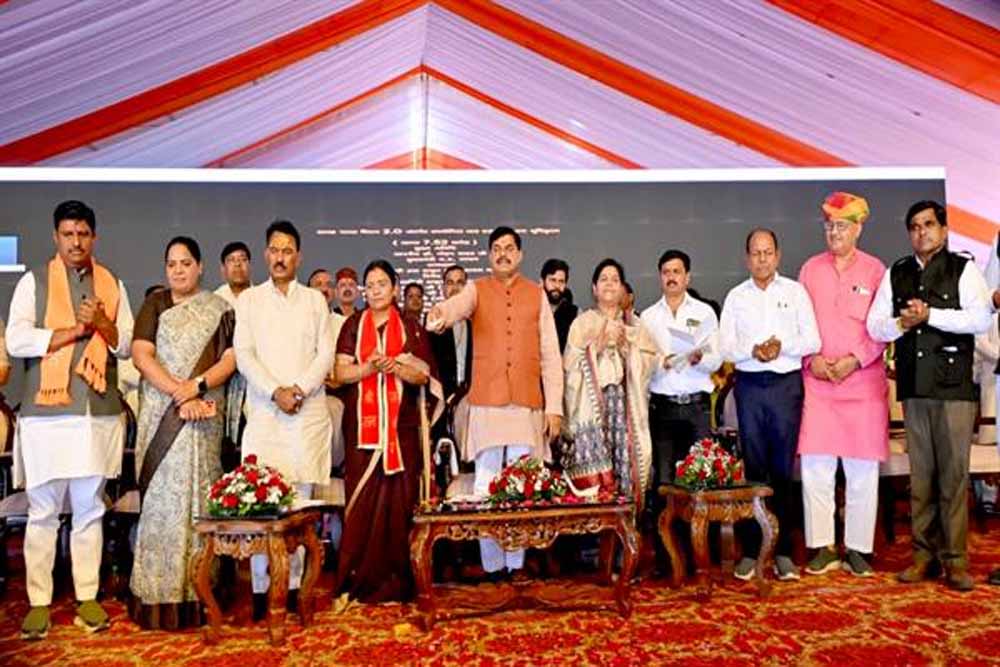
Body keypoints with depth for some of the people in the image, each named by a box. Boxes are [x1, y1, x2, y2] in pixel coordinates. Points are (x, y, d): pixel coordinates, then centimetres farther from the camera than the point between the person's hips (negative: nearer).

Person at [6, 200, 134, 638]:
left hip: (99, 412, 2)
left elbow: (127, 345, 8)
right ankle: (39, 602, 14)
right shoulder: (34, 281, 4)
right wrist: (75, 330, -10)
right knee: (43, 511, 4)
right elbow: (16, 341, -7)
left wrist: (102, 324, -10)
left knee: (90, 509, 9)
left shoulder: (112, 285, 12)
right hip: (46, 413, -2)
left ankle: (87, 597, 17)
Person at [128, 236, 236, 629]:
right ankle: (159, 594, 7)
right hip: (161, 413, 0)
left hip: (204, 414, 0)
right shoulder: (155, 304, 9)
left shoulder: (218, 308, 10)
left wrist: (198, 385, -16)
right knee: (163, 495, 0)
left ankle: (198, 591, 7)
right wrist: (179, 395, -13)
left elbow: (231, 358, 1)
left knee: (199, 494, 0)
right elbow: (141, 355, -3)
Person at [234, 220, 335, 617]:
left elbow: (326, 354, 5)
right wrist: (276, 392, -11)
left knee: (300, 499, 1)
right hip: (264, 410, 0)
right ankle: (261, 587, 3)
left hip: (308, 410, 1)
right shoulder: (249, 299, 11)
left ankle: (293, 584, 9)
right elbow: (243, 354, 1)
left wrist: (300, 389, -10)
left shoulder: (315, 300, 12)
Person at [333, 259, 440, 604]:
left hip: (401, 425, 0)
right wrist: (370, 367, -15)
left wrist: (393, 365, -16)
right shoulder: (353, 325, 9)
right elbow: (342, 373, 2)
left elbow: (423, 374, 1)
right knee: (361, 501, -1)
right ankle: (357, 579, 7)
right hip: (362, 425, 0)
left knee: (398, 499, 0)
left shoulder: (410, 326, 7)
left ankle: (395, 581, 8)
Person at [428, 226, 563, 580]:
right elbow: (456, 304, -17)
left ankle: (517, 564, 14)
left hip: (528, 404, 1)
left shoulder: (536, 294, 11)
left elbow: (551, 354, 7)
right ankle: (492, 565, 11)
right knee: (486, 486, 1)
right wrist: (439, 314, -42)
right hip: (486, 403, -1)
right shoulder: (477, 290, 7)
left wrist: (554, 406, 1)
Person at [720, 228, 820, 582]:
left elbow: (812, 341, 2)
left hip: (786, 383, -1)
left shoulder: (795, 291, 8)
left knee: (783, 469, 2)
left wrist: (783, 346, -14)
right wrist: (753, 350, -14)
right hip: (749, 384, 1)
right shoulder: (736, 296, 10)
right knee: (752, 468, 3)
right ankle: (750, 550, 9)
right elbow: (726, 346, 3)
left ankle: (783, 551, 10)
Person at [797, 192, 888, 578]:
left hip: (863, 381, -1)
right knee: (815, 468, -1)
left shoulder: (875, 270, 4)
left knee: (863, 470, 3)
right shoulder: (811, 268, 10)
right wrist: (812, 359, -4)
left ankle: (857, 549, 14)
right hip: (816, 382, 1)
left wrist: (856, 359, -11)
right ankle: (822, 548, 9)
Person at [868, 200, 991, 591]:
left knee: (954, 473, -1)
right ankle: (924, 554, 16)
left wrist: (930, 315, -14)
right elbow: (875, 325, 9)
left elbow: (981, 319, -11)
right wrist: (901, 323, -9)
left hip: (954, 385, -3)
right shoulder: (895, 274, 13)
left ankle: (954, 559, 9)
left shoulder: (963, 269, 2)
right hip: (913, 386, 3)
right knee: (920, 474, 8)